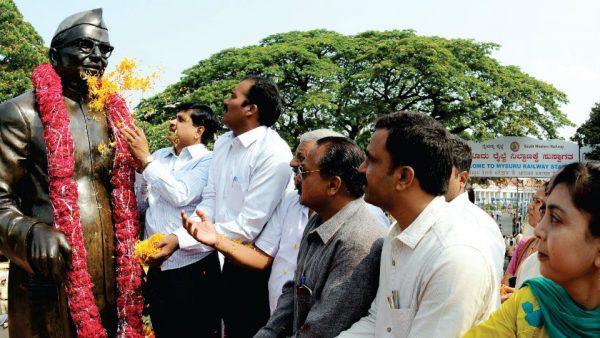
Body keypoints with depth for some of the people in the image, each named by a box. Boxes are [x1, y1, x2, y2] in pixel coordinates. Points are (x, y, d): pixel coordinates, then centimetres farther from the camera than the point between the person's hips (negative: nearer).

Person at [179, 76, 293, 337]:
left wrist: (180, 241, -23)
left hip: (260, 269, -7)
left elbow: (248, 226, -25)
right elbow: (210, 201, 2)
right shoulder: (222, 143, 4)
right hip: (231, 261, 7)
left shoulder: (274, 154, -22)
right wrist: (176, 236, -15)